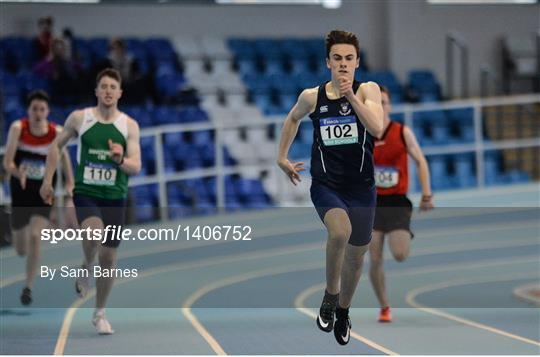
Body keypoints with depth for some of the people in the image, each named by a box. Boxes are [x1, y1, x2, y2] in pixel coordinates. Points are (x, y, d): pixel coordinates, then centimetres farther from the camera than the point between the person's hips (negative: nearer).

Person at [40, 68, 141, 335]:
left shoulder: (129, 125, -2)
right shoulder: (79, 118, -1)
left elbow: (136, 166, -6)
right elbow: (56, 145, 13)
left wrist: (121, 160, -27)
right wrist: (47, 180, 9)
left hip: (115, 197, 2)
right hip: (85, 192, -2)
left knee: (109, 257, 6)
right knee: (94, 231, -33)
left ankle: (99, 314, 23)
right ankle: (87, 269, 0)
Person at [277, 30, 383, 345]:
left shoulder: (368, 90, -5)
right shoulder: (312, 97, -2)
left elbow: (377, 128, -22)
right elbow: (293, 119, 21)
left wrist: (351, 96, -29)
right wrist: (282, 157, 20)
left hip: (361, 186, 1)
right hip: (326, 185, -1)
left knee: (356, 255, 14)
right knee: (340, 231, -32)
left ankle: (343, 311, 41)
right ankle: (330, 294, -8)